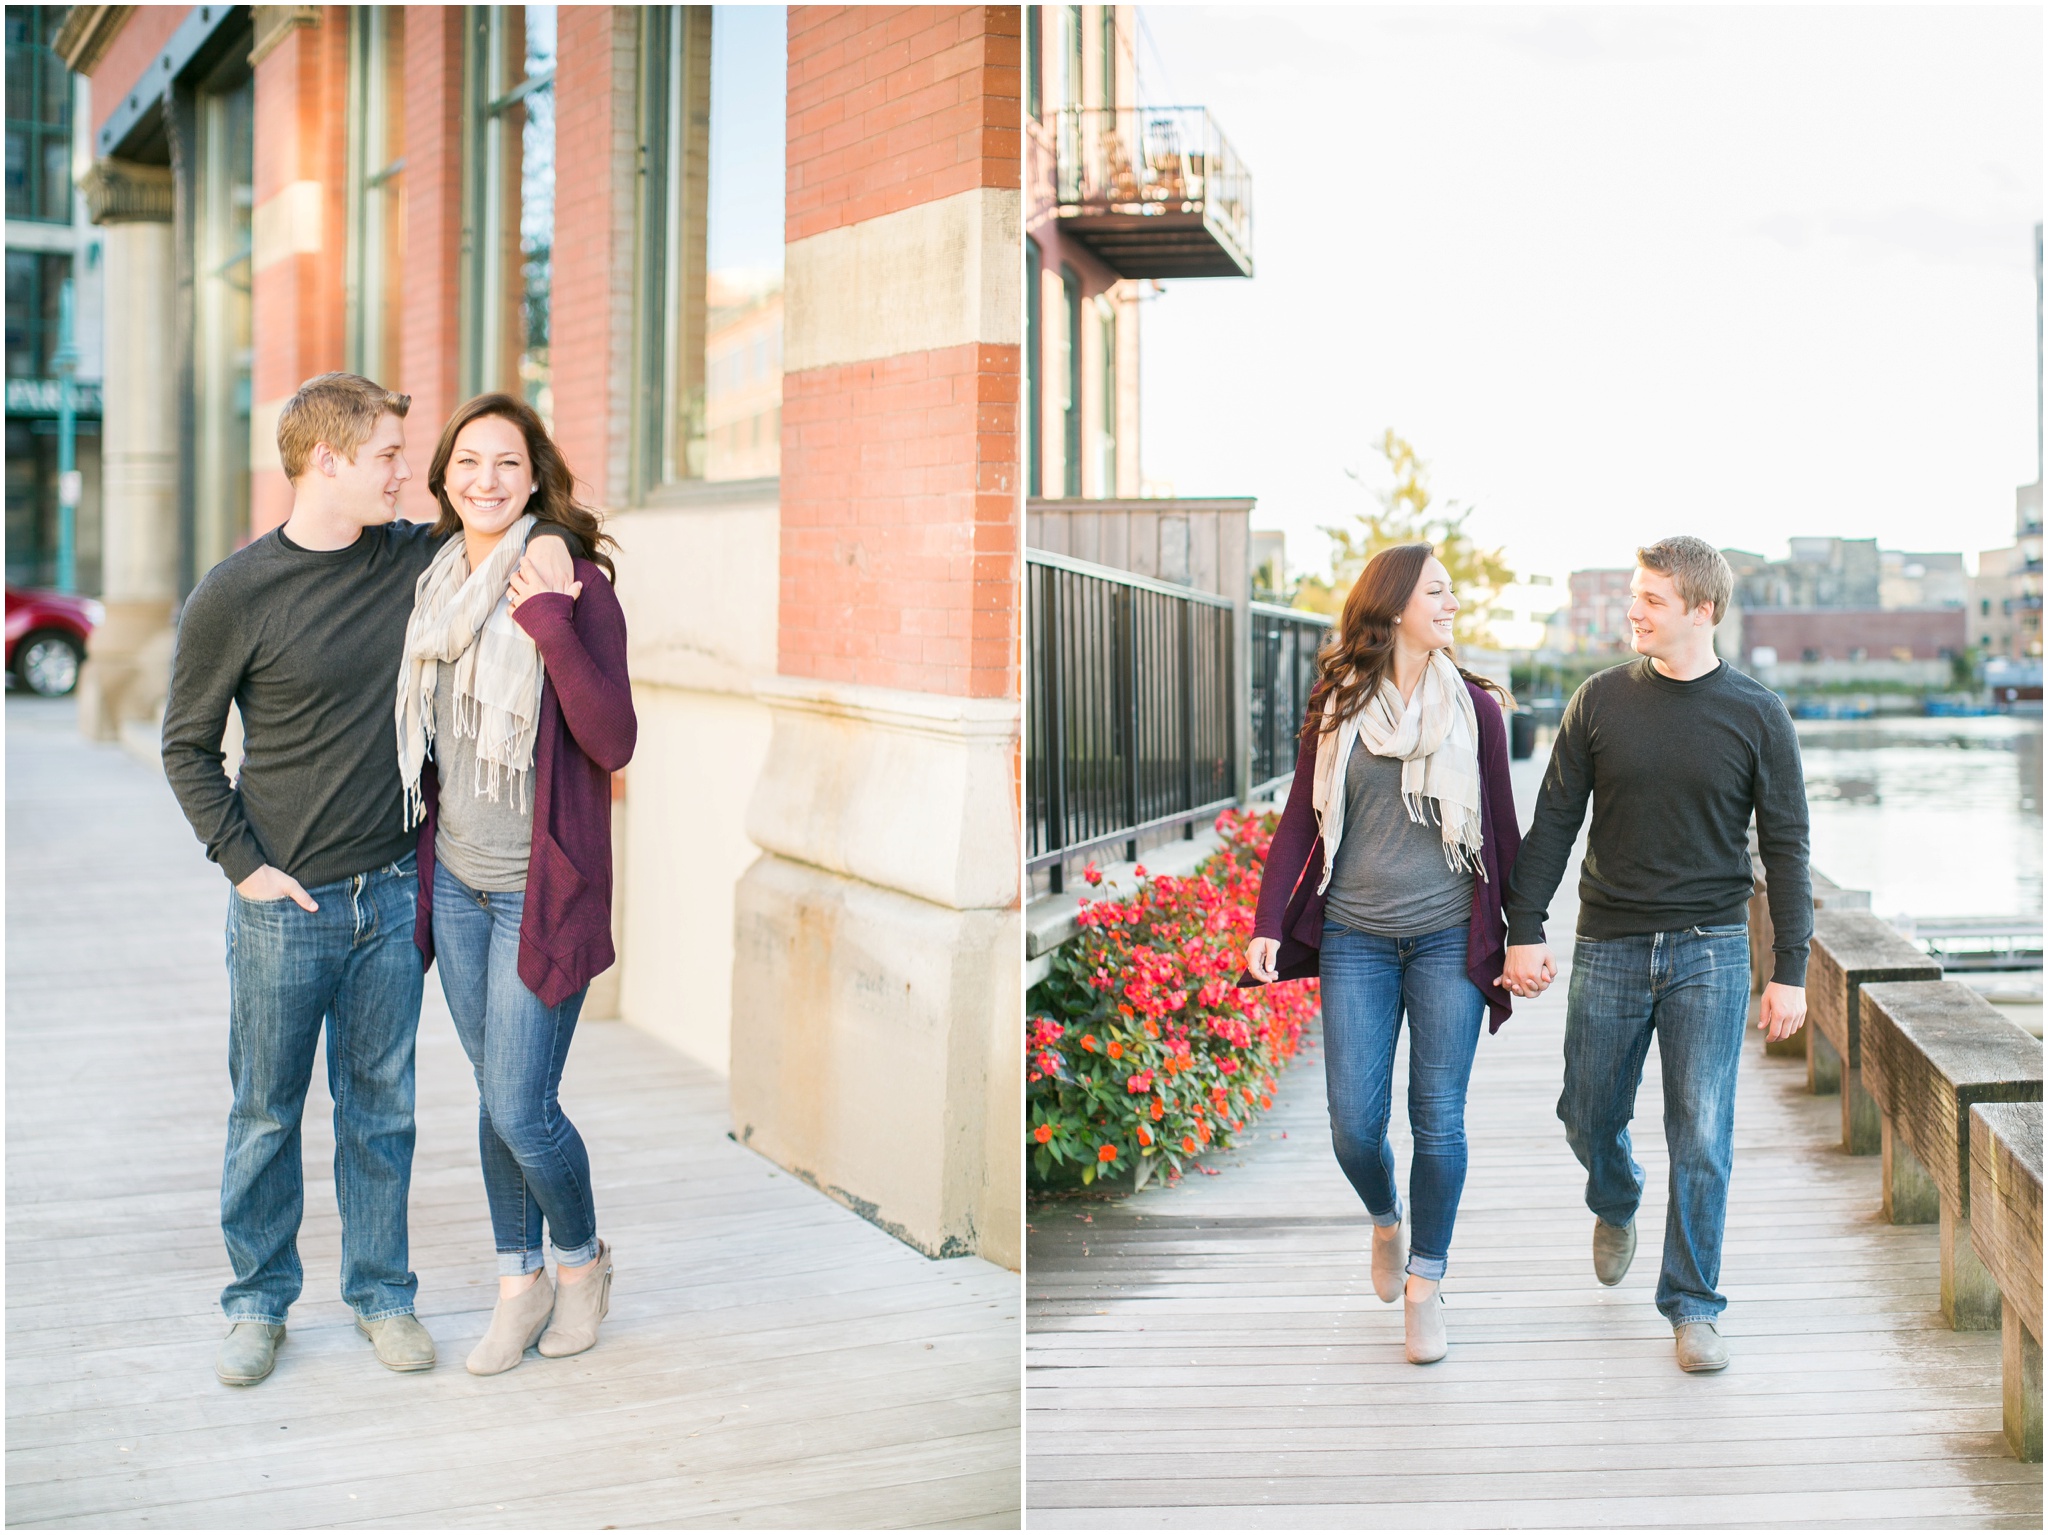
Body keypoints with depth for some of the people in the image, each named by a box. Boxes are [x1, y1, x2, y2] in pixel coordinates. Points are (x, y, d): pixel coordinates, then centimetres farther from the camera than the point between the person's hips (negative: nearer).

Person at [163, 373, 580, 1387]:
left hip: (392, 891, 3)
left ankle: (380, 1291, 25)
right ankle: (259, 1302, 24)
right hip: (284, 906, -3)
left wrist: (540, 537, -5)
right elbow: (186, 747, -1)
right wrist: (243, 864, -7)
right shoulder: (233, 597, -9)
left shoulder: (414, 560, 2)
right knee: (266, 1113, 8)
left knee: (380, 1105, 11)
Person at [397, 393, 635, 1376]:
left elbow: (613, 745, -21)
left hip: (540, 888, -6)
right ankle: (520, 1283, 29)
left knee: (521, 1109, -3)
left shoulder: (573, 584, -13)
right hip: (454, 879, 6)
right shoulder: (436, 585, 6)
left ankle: (580, 1256, 24)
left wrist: (554, 630, -28)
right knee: (495, 1097, 14)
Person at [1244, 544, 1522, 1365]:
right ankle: (1386, 1220, 32)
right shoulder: (1336, 707, 4)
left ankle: (1425, 1284, 14)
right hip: (1355, 938, 0)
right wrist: (1268, 924, -5)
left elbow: (1502, 827, 8)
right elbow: (1298, 822, 5)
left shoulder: (1473, 705, 4)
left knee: (1438, 1118, -2)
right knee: (1353, 1122, -1)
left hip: (1449, 937, 0)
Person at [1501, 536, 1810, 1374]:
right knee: (1589, 1117, 11)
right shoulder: (1601, 701, 2)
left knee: (1701, 1138, -3)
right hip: (1609, 949, 2)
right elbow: (1553, 822, 4)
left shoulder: (1757, 716, -2)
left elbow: (1785, 848, 1)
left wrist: (1789, 972, -3)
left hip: (1710, 951, -2)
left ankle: (1692, 1306, 10)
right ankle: (1616, 1209, 44)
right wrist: (1524, 931, -2)